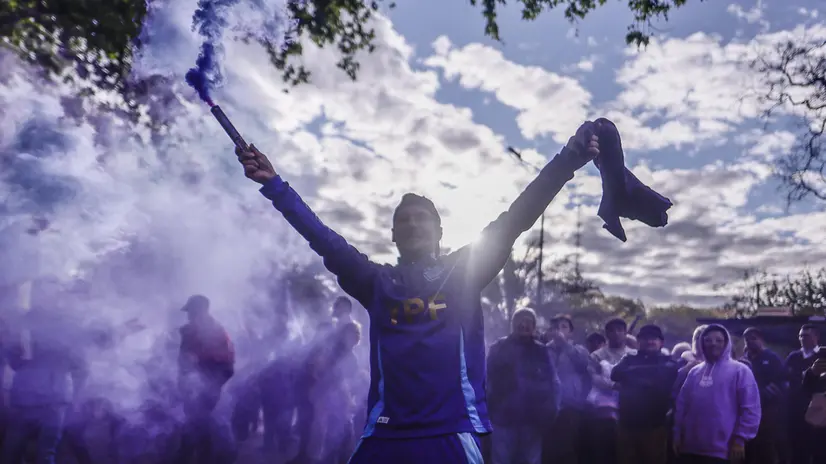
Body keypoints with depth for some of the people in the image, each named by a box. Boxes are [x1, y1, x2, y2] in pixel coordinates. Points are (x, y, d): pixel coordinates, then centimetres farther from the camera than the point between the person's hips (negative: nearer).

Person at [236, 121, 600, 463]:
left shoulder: (465, 270, 11)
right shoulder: (376, 281, 15)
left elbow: (514, 220, 3)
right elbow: (324, 241, 9)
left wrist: (567, 160, -8)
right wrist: (274, 185, 2)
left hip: (452, 432, -1)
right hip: (385, 435, 2)